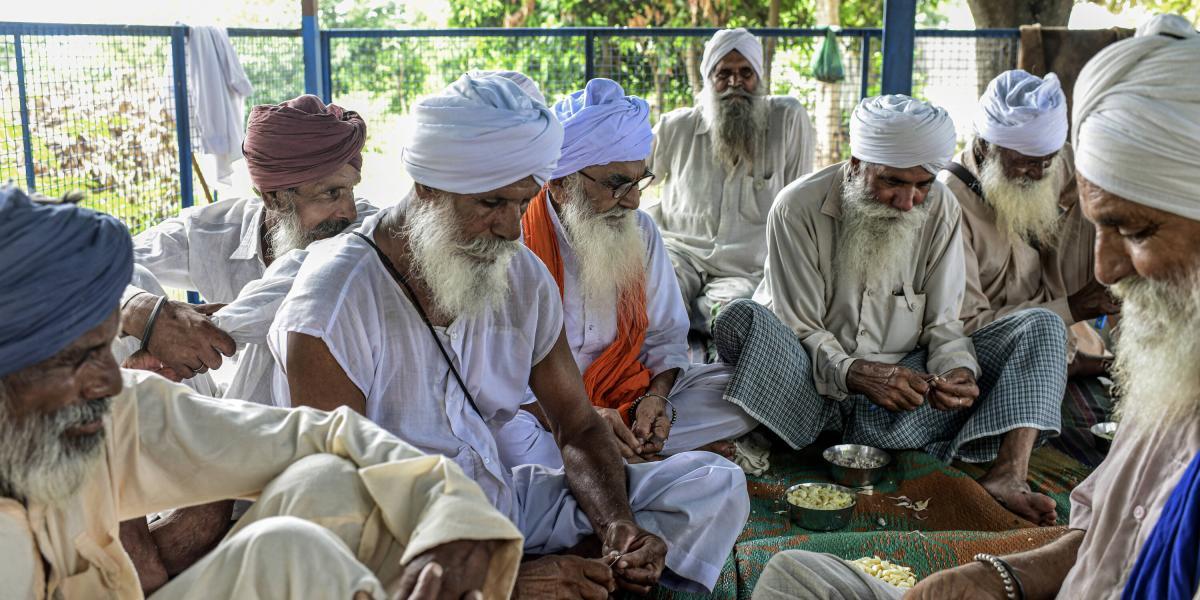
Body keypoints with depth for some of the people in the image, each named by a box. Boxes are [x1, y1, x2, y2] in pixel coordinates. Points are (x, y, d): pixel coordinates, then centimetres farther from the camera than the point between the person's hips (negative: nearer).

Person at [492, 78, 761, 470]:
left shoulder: (641, 231, 5)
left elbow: (667, 335, 13)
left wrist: (656, 396, -9)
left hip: (626, 399, 5)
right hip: (538, 407, -4)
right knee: (512, 433, -38)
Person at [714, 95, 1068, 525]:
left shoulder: (940, 209, -1)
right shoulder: (799, 207, -12)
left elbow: (943, 323, 0)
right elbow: (798, 330, -13)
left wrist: (959, 371, -23)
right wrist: (854, 373, -32)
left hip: (906, 377, 4)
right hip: (818, 386, -3)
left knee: (1041, 326, -12)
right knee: (740, 319, -32)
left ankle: (1007, 477, -30)